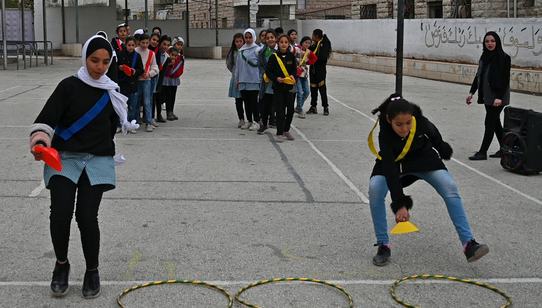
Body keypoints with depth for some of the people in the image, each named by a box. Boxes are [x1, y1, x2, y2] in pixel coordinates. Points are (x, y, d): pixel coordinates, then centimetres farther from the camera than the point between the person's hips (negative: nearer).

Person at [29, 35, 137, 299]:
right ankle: (61, 264, 11)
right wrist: (40, 138, -30)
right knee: (60, 213, -15)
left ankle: (92, 270, 14)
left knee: (87, 217, -8)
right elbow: (47, 117, -13)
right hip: (64, 157, -1)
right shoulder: (70, 86, -3)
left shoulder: (112, 92, 7)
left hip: (97, 160, 1)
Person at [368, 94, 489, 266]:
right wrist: (399, 205, -43)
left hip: (422, 157, 2)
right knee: (375, 189, -27)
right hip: (392, 161, -2)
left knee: (450, 188, -15)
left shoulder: (421, 123, -30)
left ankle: (468, 244, -14)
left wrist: (443, 150, 15)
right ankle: (383, 245, -13)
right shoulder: (385, 134, -36)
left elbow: (434, 136, -5)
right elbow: (391, 171, -39)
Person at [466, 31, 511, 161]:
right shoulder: (484, 57, 9)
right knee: (495, 123, 14)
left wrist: (499, 97, -22)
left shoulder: (503, 58, -12)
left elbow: (505, 79, -16)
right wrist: (471, 92, 11)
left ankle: (482, 152, 1)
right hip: (487, 96, 8)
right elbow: (478, 76, 15)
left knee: (489, 123, -5)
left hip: (498, 97, -7)